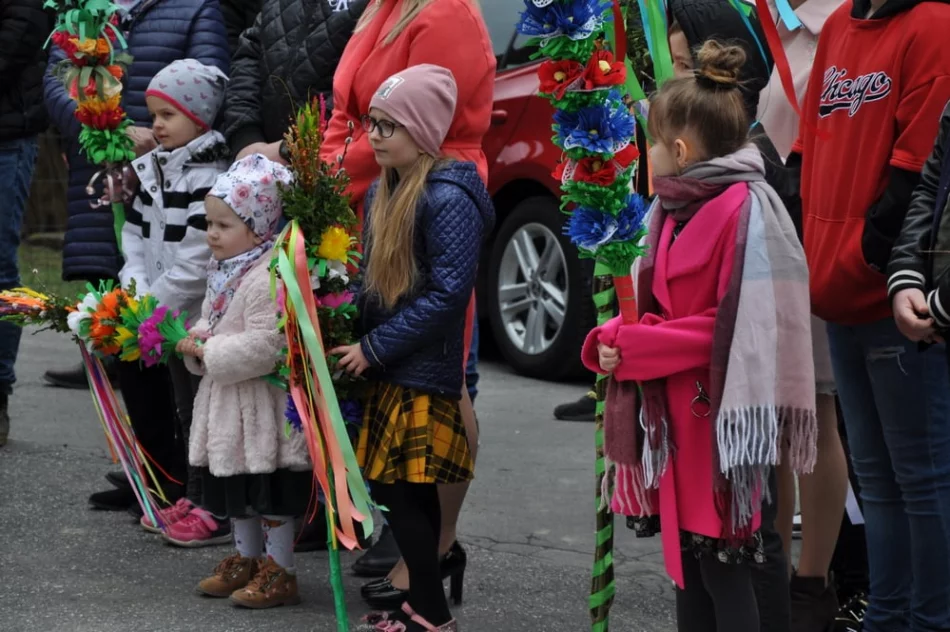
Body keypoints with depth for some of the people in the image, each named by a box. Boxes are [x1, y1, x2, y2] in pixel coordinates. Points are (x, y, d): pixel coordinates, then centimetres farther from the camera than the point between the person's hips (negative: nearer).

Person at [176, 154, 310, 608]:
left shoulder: (267, 278, -23)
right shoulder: (225, 271, 8)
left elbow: (265, 346, -28)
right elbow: (212, 316, 21)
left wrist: (211, 353, -21)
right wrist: (197, 340, -1)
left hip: (261, 405, -10)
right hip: (228, 403, 10)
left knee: (271, 494, 0)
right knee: (239, 489, 19)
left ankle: (279, 572, 8)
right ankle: (246, 561, 32)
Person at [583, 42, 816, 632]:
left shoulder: (744, 208, -16)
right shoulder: (674, 211, 12)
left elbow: (735, 325, -19)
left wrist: (632, 350, -15)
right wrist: (611, 340, -4)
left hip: (720, 420, -9)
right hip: (676, 416, 9)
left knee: (725, 571, -4)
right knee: (688, 563, 14)